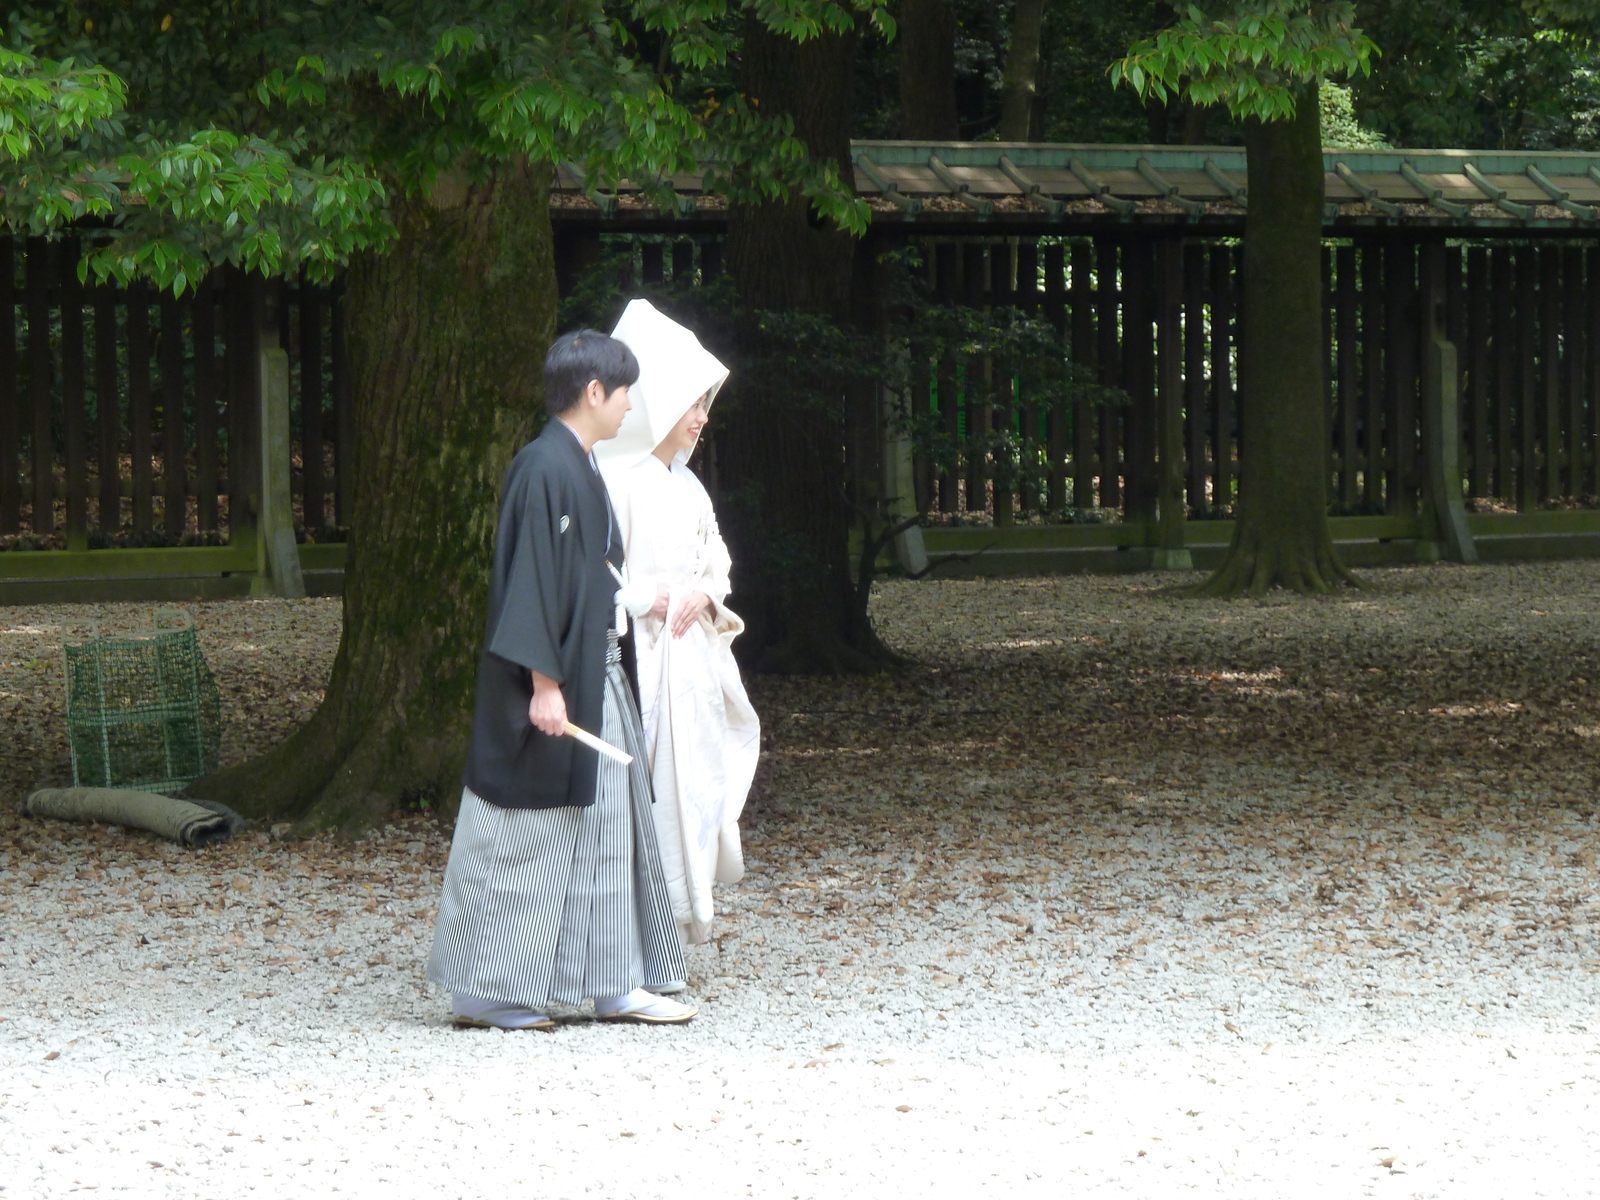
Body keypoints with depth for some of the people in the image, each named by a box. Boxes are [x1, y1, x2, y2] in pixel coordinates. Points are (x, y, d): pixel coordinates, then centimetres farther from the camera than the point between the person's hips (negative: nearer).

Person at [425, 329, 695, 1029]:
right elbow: (530, 580, -20)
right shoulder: (544, 469, -16)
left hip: (592, 676, 10)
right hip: (555, 680, -10)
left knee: (607, 827, 9)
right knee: (520, 838, -4)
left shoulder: (578, 467, 13)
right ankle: (484, 992, 3)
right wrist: (544, 683, -23)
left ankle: (615, 985, 13)